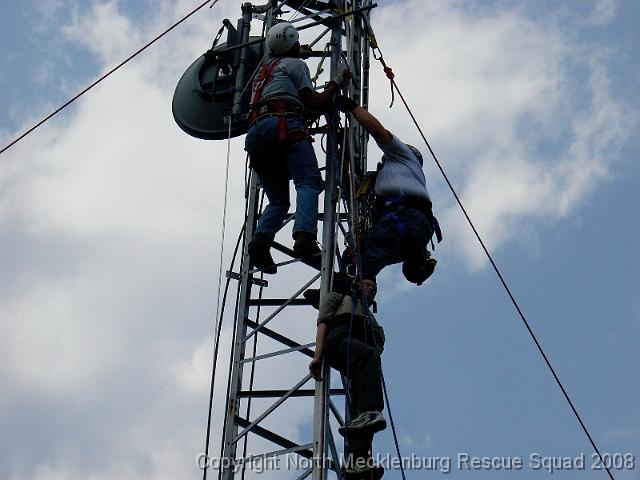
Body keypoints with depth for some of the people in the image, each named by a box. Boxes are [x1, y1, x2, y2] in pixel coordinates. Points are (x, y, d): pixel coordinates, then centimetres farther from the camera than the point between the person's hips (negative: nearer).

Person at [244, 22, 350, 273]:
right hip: (283, 125, -7)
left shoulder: (263, 71, 37)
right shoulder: (295, 64, 16)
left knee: (278, 200, 7)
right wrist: (337, 82, 19)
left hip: (255, 133, 7)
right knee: (309, 182, -20)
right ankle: (305, 236, -46)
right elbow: (314, 104, 8)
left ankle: (261, 238, -22)